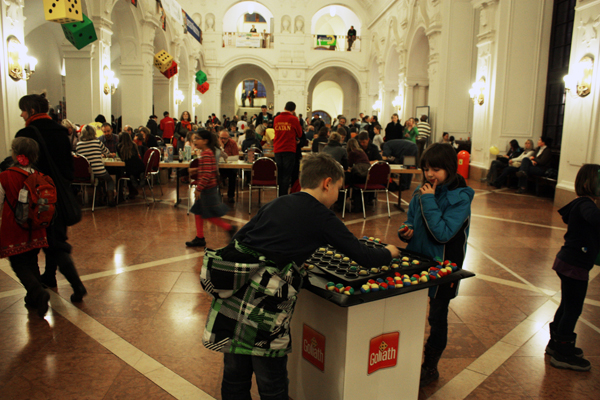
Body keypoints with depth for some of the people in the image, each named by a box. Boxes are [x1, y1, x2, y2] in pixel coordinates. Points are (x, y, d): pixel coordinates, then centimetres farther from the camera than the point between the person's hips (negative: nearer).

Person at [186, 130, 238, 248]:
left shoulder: (206, 154, -19)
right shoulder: (205, 152, 13)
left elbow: (207, 174, -25)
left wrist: (199, 188, -23)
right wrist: (194, 172, 9)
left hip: (208, 189, -10)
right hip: (205, 189, 10)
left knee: (210, 215, -2)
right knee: (198, 212, 13)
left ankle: (229, 228, 10)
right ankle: (200, 238, 20)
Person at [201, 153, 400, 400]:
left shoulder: (275, 204, 16)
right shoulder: (322, 217, 1)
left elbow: (238, 239, 17)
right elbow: (364, 258, 5)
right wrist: (389, 253, 24)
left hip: (231, 286, 6)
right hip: (266, 303, -6)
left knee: (235, 377, 21)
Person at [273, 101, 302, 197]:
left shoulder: (277, 118, 7)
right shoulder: (293, 119, -5)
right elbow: (299, 134, 4)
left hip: (277, 149, 4)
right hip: (289, 149, -4)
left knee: (279, 174, 12)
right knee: (287, 174, -1)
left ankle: (279, 196, 16)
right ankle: (284, 195, -4)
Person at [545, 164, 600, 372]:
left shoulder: (582, 204, 11)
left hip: (569, 262, 10)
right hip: (574, 265, -10)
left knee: (567, 306, 20)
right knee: (573, 308, 0)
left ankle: (556, 344, 34)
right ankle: (562, 354, 12)